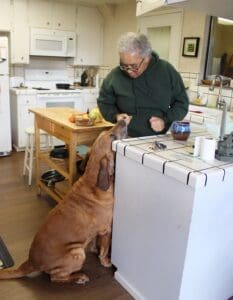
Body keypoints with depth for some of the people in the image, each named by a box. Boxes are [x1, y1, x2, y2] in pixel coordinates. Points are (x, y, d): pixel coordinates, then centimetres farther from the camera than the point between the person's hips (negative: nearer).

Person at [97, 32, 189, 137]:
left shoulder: (167, 71, -4)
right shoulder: (115, 75, -5)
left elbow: (182, 102, 5)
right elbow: (104, 102, 10)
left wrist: (166, 121, -10)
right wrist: (116, 115, -8)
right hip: (127, 140, -1)